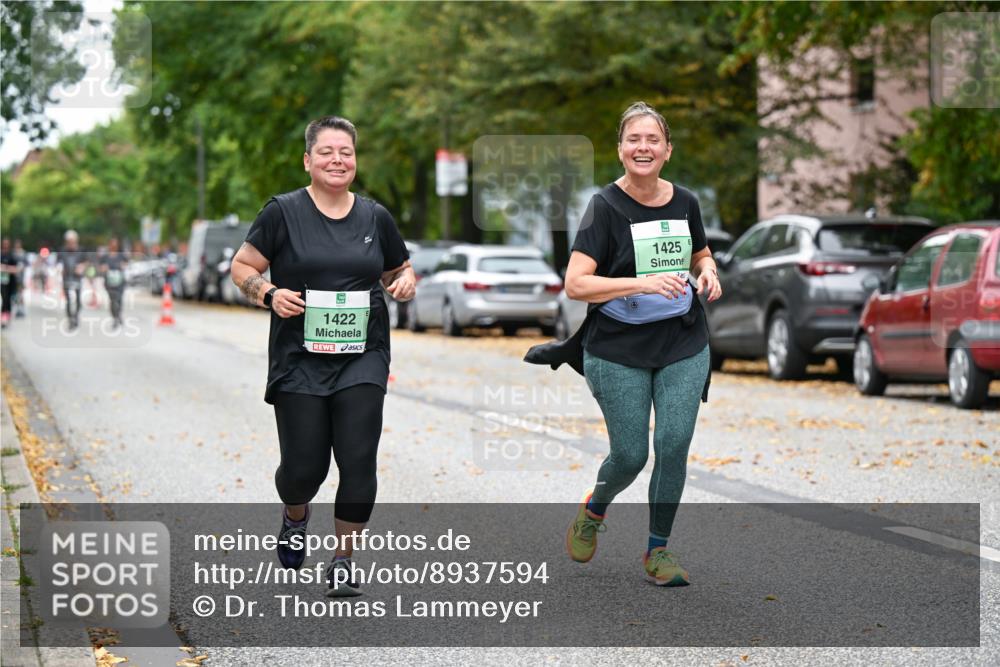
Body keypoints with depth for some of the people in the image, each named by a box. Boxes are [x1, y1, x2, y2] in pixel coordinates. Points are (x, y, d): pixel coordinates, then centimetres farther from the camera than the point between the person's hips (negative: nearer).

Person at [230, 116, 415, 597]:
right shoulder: (283, 212, -2)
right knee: (304, 466, 0)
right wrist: (269, 294, -16)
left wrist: (405, 283, -2)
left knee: (358, 461, -8)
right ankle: (295, 515, 36)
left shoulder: (375, 217, 7)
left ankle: (343, 561, 7)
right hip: (300, 359, -2)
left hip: (362, 359, 2)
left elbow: (399, 271, 20)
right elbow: (242, 267, 3)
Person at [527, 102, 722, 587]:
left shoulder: (685, 202, 3)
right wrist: (641, 283, -29)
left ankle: (658, 551, 14)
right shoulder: (606, 206, -11)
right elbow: (576, 284, -18)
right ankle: (594, 509, 35)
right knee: (630, 455, 1)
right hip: (618, 351, -3)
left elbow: (701, 255, 23)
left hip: (684, 349, 4)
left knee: (673, 449, -2)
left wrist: (708, 273, -1)